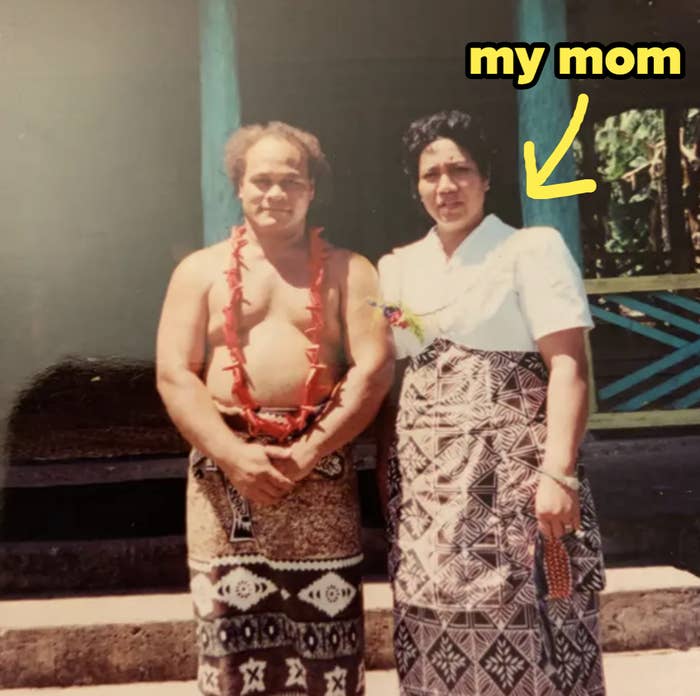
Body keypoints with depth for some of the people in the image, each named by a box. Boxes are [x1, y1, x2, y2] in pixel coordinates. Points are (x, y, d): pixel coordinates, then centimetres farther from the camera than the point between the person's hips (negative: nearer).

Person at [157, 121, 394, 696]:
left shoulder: (347, 270, 8)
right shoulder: (201, 271, 10)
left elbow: (375, 368, -3)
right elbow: (174, 375, 1)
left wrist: (308, 452, -12)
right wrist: (236, 455, -12)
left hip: (322, 466, 0)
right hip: (225, 464, 1)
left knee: (325, 627, 2)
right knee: (231, 627, 3)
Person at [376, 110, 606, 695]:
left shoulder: (532, 247, -1)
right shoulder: (398, 266, 14)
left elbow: (568, 365, -9)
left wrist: (558, 472, -19)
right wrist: (383, 465, 9)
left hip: (508, 471, -4)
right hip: (424, 481, 5)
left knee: (521, 639, -1)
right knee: (439, 638, 10)